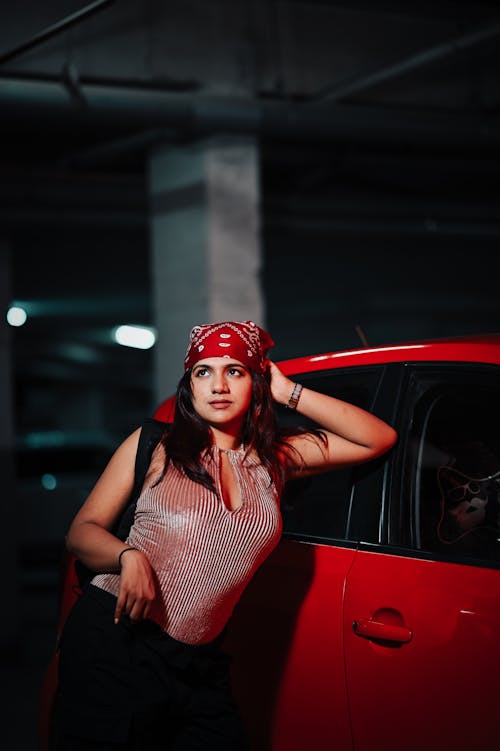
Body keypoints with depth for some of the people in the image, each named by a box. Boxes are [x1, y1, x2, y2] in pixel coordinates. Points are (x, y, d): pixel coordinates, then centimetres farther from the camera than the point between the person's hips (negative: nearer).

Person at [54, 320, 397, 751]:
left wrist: (290, 393, 5)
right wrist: (129, 557, -17)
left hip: (199, 664, 4)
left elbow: (379, 438, 10)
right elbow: (83, 530, 4)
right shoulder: (155, 447, 3)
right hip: (115, 642, -3)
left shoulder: (275, 458, 12)